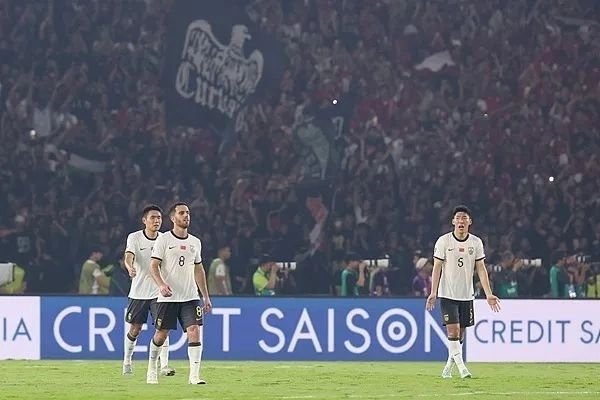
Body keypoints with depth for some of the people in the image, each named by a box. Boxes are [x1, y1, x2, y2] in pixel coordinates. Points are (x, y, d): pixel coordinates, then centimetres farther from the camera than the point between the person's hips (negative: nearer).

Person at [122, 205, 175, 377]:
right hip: (138, 291, -1)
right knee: (135, 329, 7)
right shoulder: (134, 237, -5)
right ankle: (127, 361, 27)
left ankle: (164, 365, -13)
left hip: (159, 292, 1)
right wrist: (130, 268, -43)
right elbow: (129, 256, -21)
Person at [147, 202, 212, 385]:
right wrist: (161, 284, -25)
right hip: (168, 297, -3)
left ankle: (194, 375, -13)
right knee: (161, 335, 3)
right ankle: (152, 367, 26)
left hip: (190, 297, 3)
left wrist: (206, 297, 18)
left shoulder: (195, 242, 12)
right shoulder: (163, 240, -2)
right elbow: (154, 266, -6)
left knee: (195, 332, -12)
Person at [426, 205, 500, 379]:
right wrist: (433, 293, -11)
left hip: (467, 295, 3)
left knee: (460, 333, 7)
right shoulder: (443, 241, -5)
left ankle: (448, 368, 20)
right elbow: (437, 267, -4)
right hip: (447, 294, -3)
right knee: (453, 330, -15)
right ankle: (461, 366, -12)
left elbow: (481, 268, 4)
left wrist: (488, 294, -3)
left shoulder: (476, 242, 3)